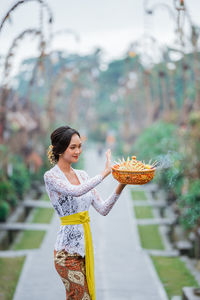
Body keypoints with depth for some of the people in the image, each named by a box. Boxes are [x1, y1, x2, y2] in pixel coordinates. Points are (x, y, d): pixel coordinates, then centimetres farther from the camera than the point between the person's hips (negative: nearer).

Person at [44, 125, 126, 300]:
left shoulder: (82, 175, 12)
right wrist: (105, 173, -22)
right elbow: (76, 191, -29)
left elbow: (103, 209, 7)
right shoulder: (51, 176, -9)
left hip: (85, 245, 7)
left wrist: (121, 186, -6)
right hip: (68, 248, -7)